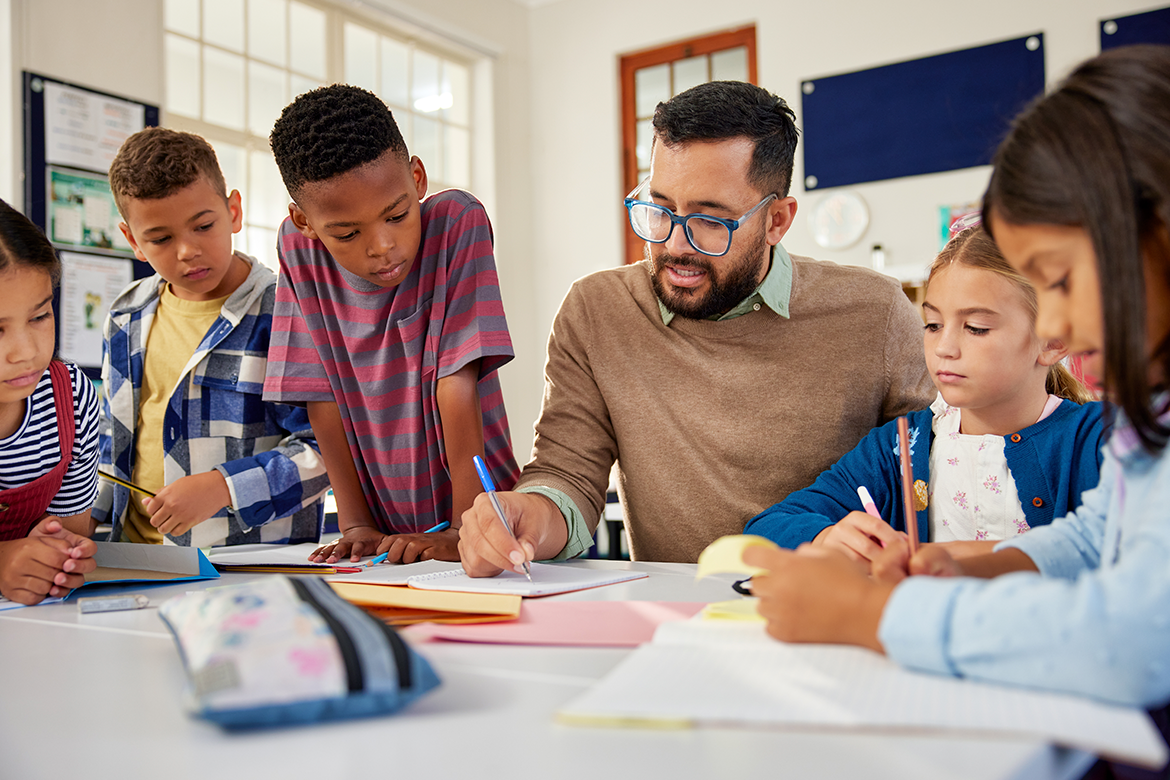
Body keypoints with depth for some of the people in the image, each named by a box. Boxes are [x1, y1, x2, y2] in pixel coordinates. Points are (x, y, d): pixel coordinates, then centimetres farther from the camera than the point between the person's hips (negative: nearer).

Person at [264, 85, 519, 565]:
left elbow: (457, 385, -16)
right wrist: (355, 525, -6)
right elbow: (322, 396, -2)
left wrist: (466, 531, -18)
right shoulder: (298, 247, -4)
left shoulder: (458, 223, -13)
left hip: (476, 512, -1)